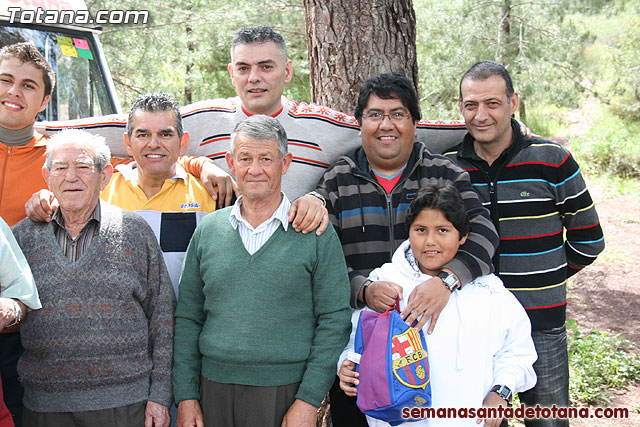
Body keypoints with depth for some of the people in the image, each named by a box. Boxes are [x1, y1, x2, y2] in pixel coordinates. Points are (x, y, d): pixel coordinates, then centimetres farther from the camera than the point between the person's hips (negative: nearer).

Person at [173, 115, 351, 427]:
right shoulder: (207, 230, 6)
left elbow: (334, 322, -5)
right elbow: (187, 318, 8)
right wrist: (186, 396, 3)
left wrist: (308, 401, -10)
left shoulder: (317, 234, -3)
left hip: (284, 392, -2)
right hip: (214, 389, 3)